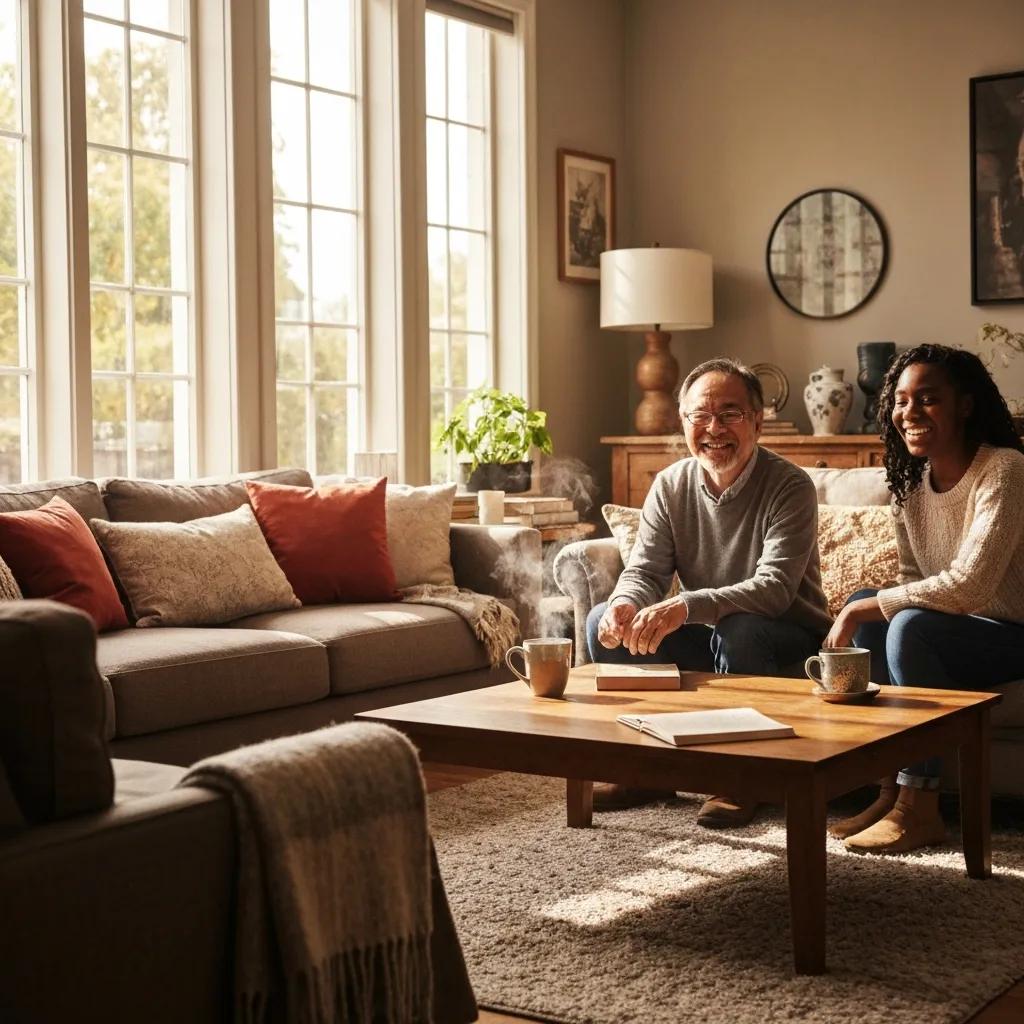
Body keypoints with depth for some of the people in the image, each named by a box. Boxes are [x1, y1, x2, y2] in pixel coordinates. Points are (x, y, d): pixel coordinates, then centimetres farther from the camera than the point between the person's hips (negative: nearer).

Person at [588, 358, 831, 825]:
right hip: (710, 641, 5)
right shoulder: (670, 485, 0)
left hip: (788, 645, -5)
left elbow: (775, 587, -29)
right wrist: (624, 605, -30)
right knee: (606, 622, -11)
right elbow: (643, 570, -4)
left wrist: (685, 606, -43)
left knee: (739, 630, -37)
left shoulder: (789, 486, -17)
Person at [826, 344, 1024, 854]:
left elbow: (967, 587, -30)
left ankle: (920, 808, -22)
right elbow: (913, 583, 5)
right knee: (867, 607, -14)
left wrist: (862, 610, -26)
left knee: (911, 627, -30)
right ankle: (892, 789, -10)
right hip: (956, 629, 8)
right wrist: (862, 611, -16)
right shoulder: (910, 480, 3)